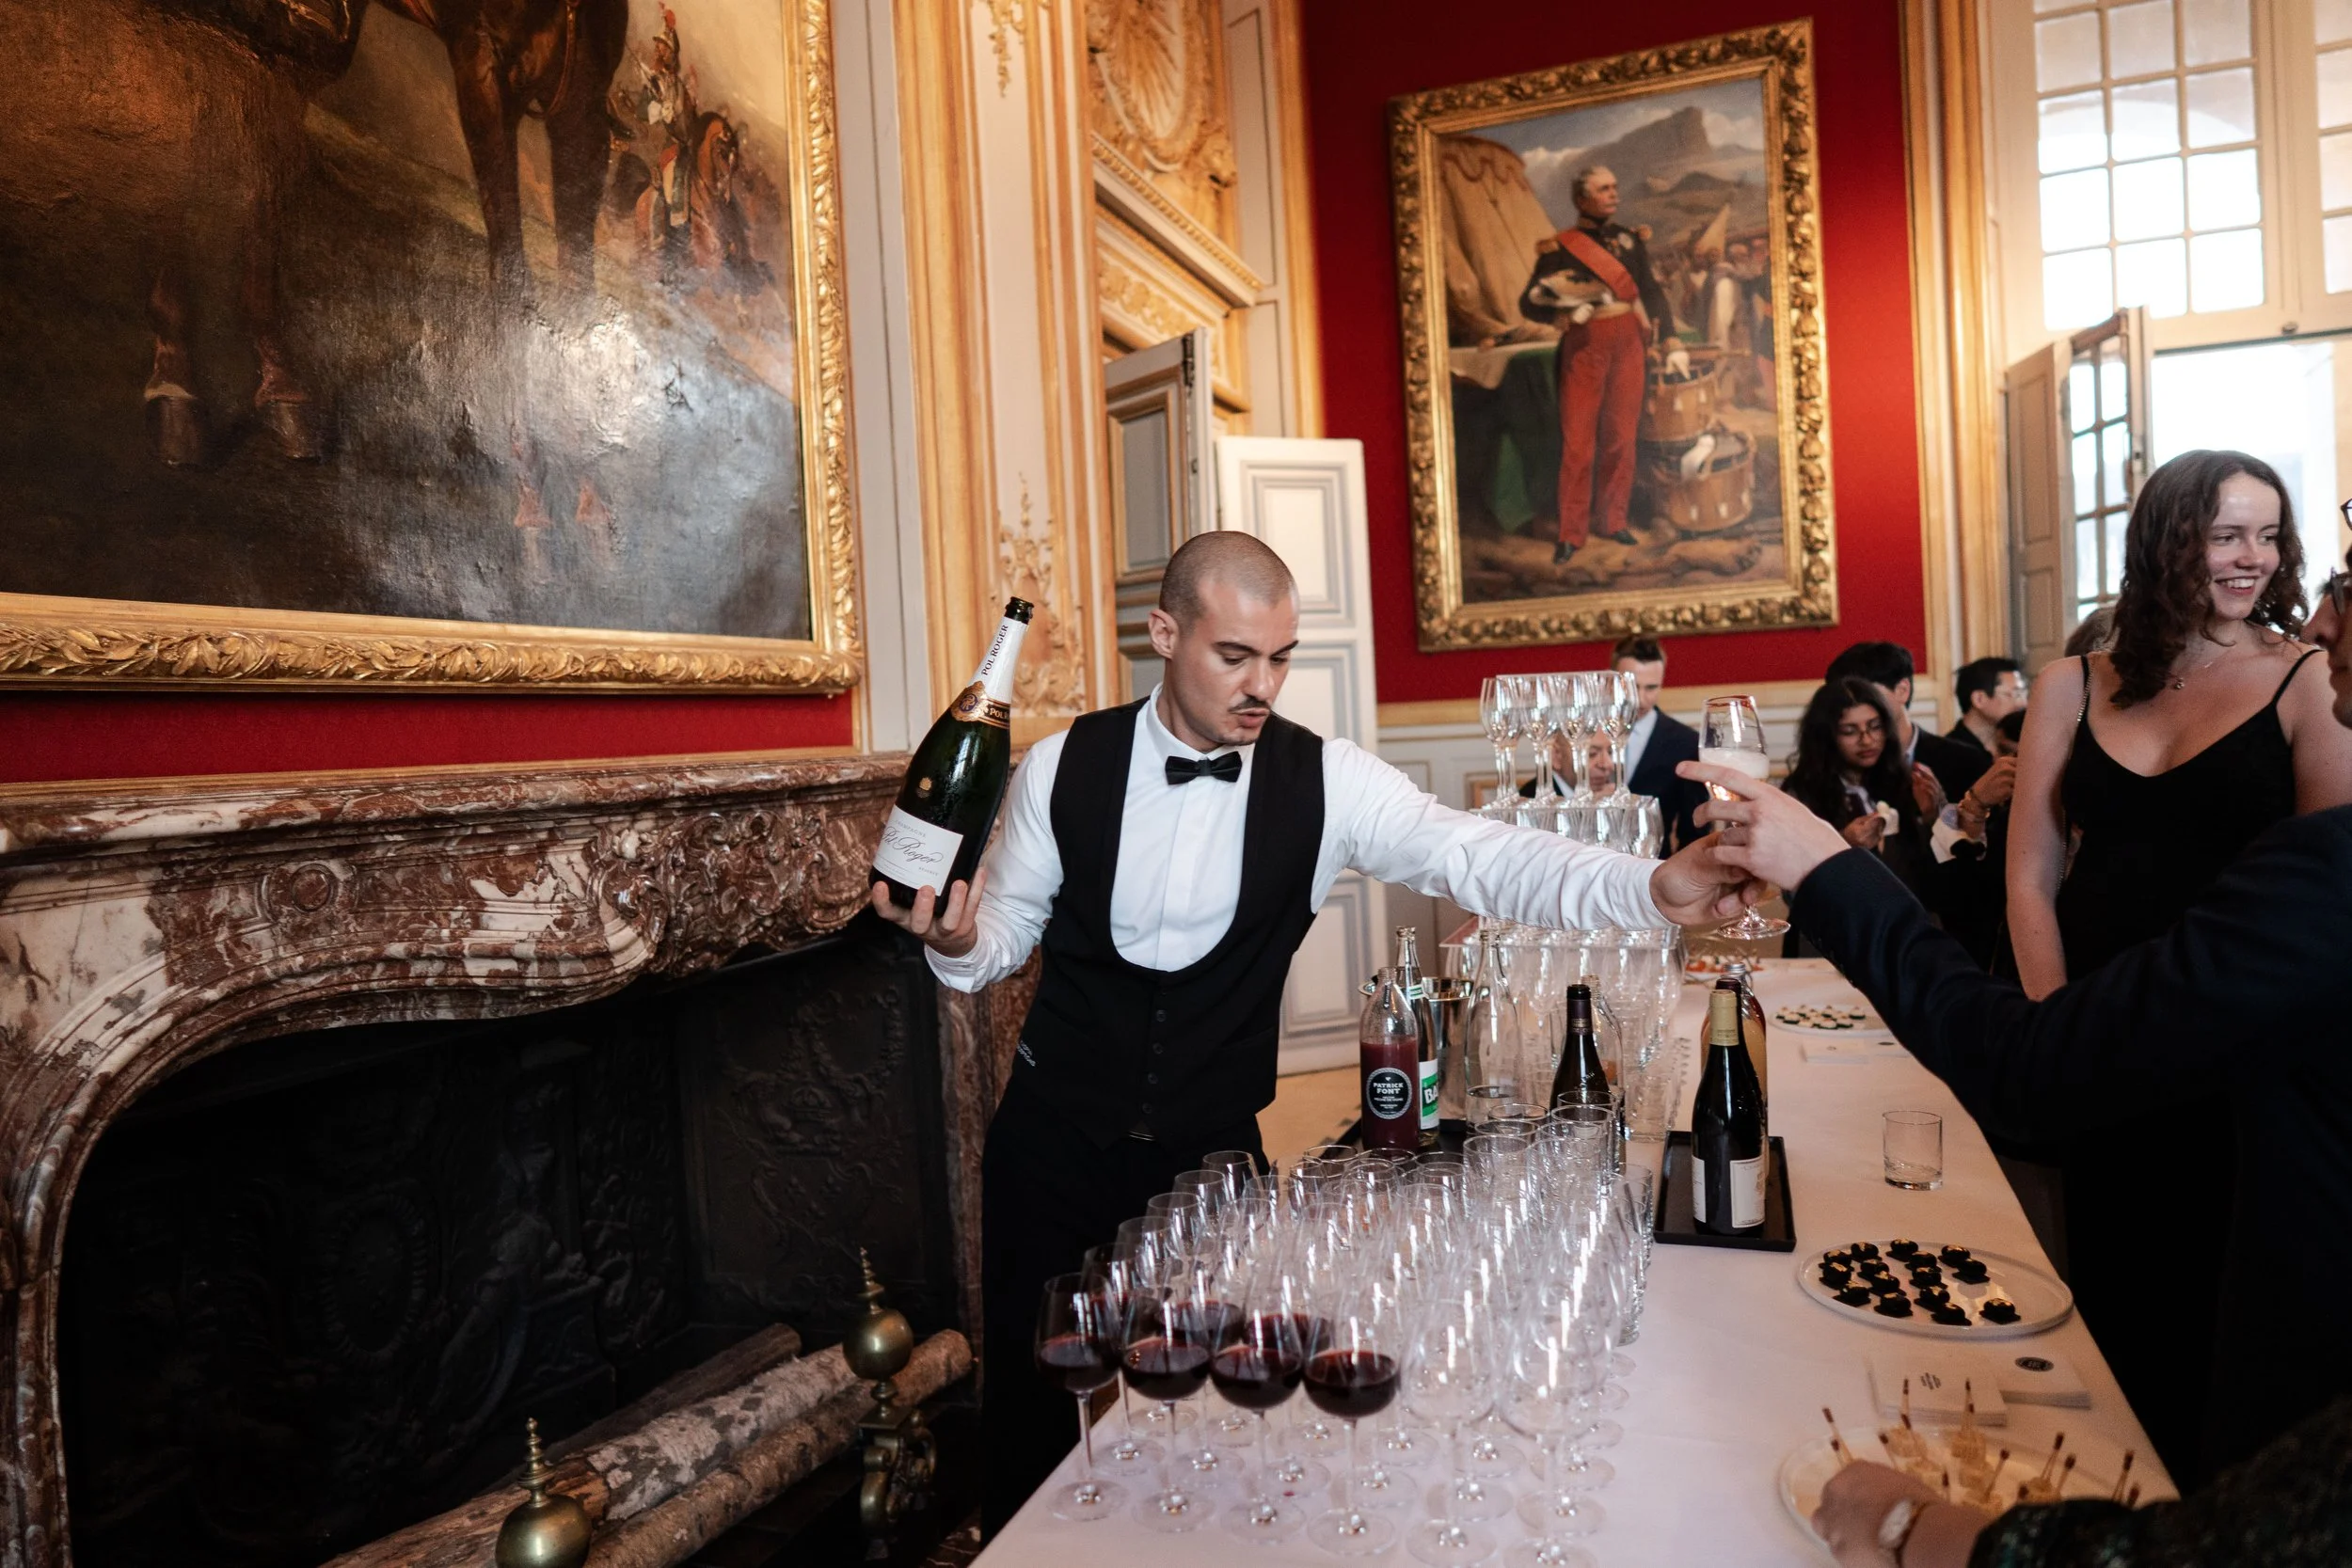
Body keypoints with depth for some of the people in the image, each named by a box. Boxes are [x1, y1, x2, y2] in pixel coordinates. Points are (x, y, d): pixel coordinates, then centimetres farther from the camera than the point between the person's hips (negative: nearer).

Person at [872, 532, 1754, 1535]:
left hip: (1214, 1148, 0)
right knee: (1032, 1406, 13)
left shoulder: (1326, 782, -11)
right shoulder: (1064, 767, -9)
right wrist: (955, 941, -21)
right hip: (1054, 1141, 1)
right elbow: (1007, 930, 2)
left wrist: (1654, 888, -37)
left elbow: (1479, 857, -22)